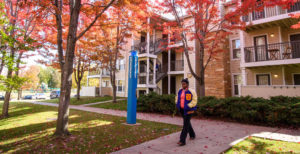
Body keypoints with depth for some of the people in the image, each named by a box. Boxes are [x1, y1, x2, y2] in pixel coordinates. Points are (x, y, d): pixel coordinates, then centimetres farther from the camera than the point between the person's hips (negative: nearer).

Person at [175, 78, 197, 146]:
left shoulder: (191, 91, -12)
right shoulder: (180, 91, 6)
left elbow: (194, 101, -15)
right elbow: (177, 99, 19)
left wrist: (188, 106, -21)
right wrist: (178, 104, 3)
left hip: (188, 110, -7)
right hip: (182, 110, 7)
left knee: (185, 124, -9)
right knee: (187, 122, 20)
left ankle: (182, 140, -6)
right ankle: (192, 135, 42)